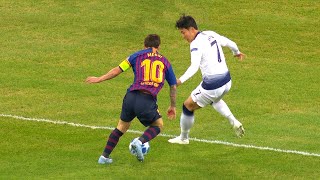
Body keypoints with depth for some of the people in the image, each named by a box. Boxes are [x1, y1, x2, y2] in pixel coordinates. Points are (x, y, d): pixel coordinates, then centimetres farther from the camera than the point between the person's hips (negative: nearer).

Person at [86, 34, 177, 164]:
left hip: (131, 97, 2)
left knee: (122, 127, 22)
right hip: (148, 100, -2)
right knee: (158, 125, 23)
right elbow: (173, 86, 24)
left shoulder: (138, 55, 15)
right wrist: (173, 106, 37)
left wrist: (99, 79, 22)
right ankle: (139, 142, -5)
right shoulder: (165, 62, 18)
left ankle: (104, 156, 20)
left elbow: (117, 70, 11)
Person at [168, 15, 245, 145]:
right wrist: (237, 52, 41)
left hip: (211, 85, -8)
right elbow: (230, 43, 18)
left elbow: (194, 66, -34)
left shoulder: (196, 44, -19)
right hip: (226, 81, 8)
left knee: (188, 106, 13)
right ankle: (233, 122, 20)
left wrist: (181, 80, -46)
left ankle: (183, 138, 28)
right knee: (214, 100, 39)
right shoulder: (211, 34, 4)